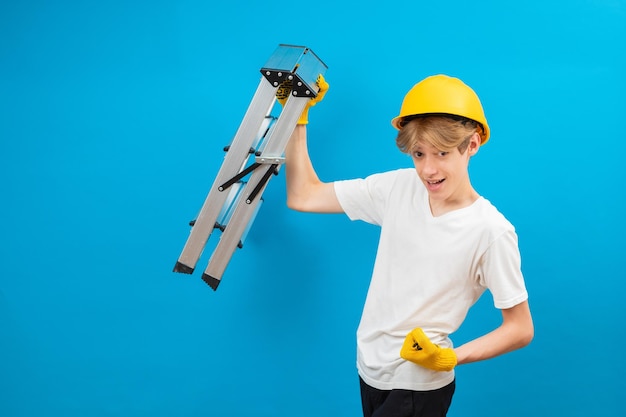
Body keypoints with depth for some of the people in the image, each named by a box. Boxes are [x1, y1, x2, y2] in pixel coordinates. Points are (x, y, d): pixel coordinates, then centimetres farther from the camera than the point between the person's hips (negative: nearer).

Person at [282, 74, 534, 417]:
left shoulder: (491, 231, -20)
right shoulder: (397, 187, -7)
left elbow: (520, 329, -11)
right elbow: (303, 198, -3)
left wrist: (450, 358, -24)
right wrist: (297, 115, -5)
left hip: (419, 387, -5)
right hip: (369, 369, 5)